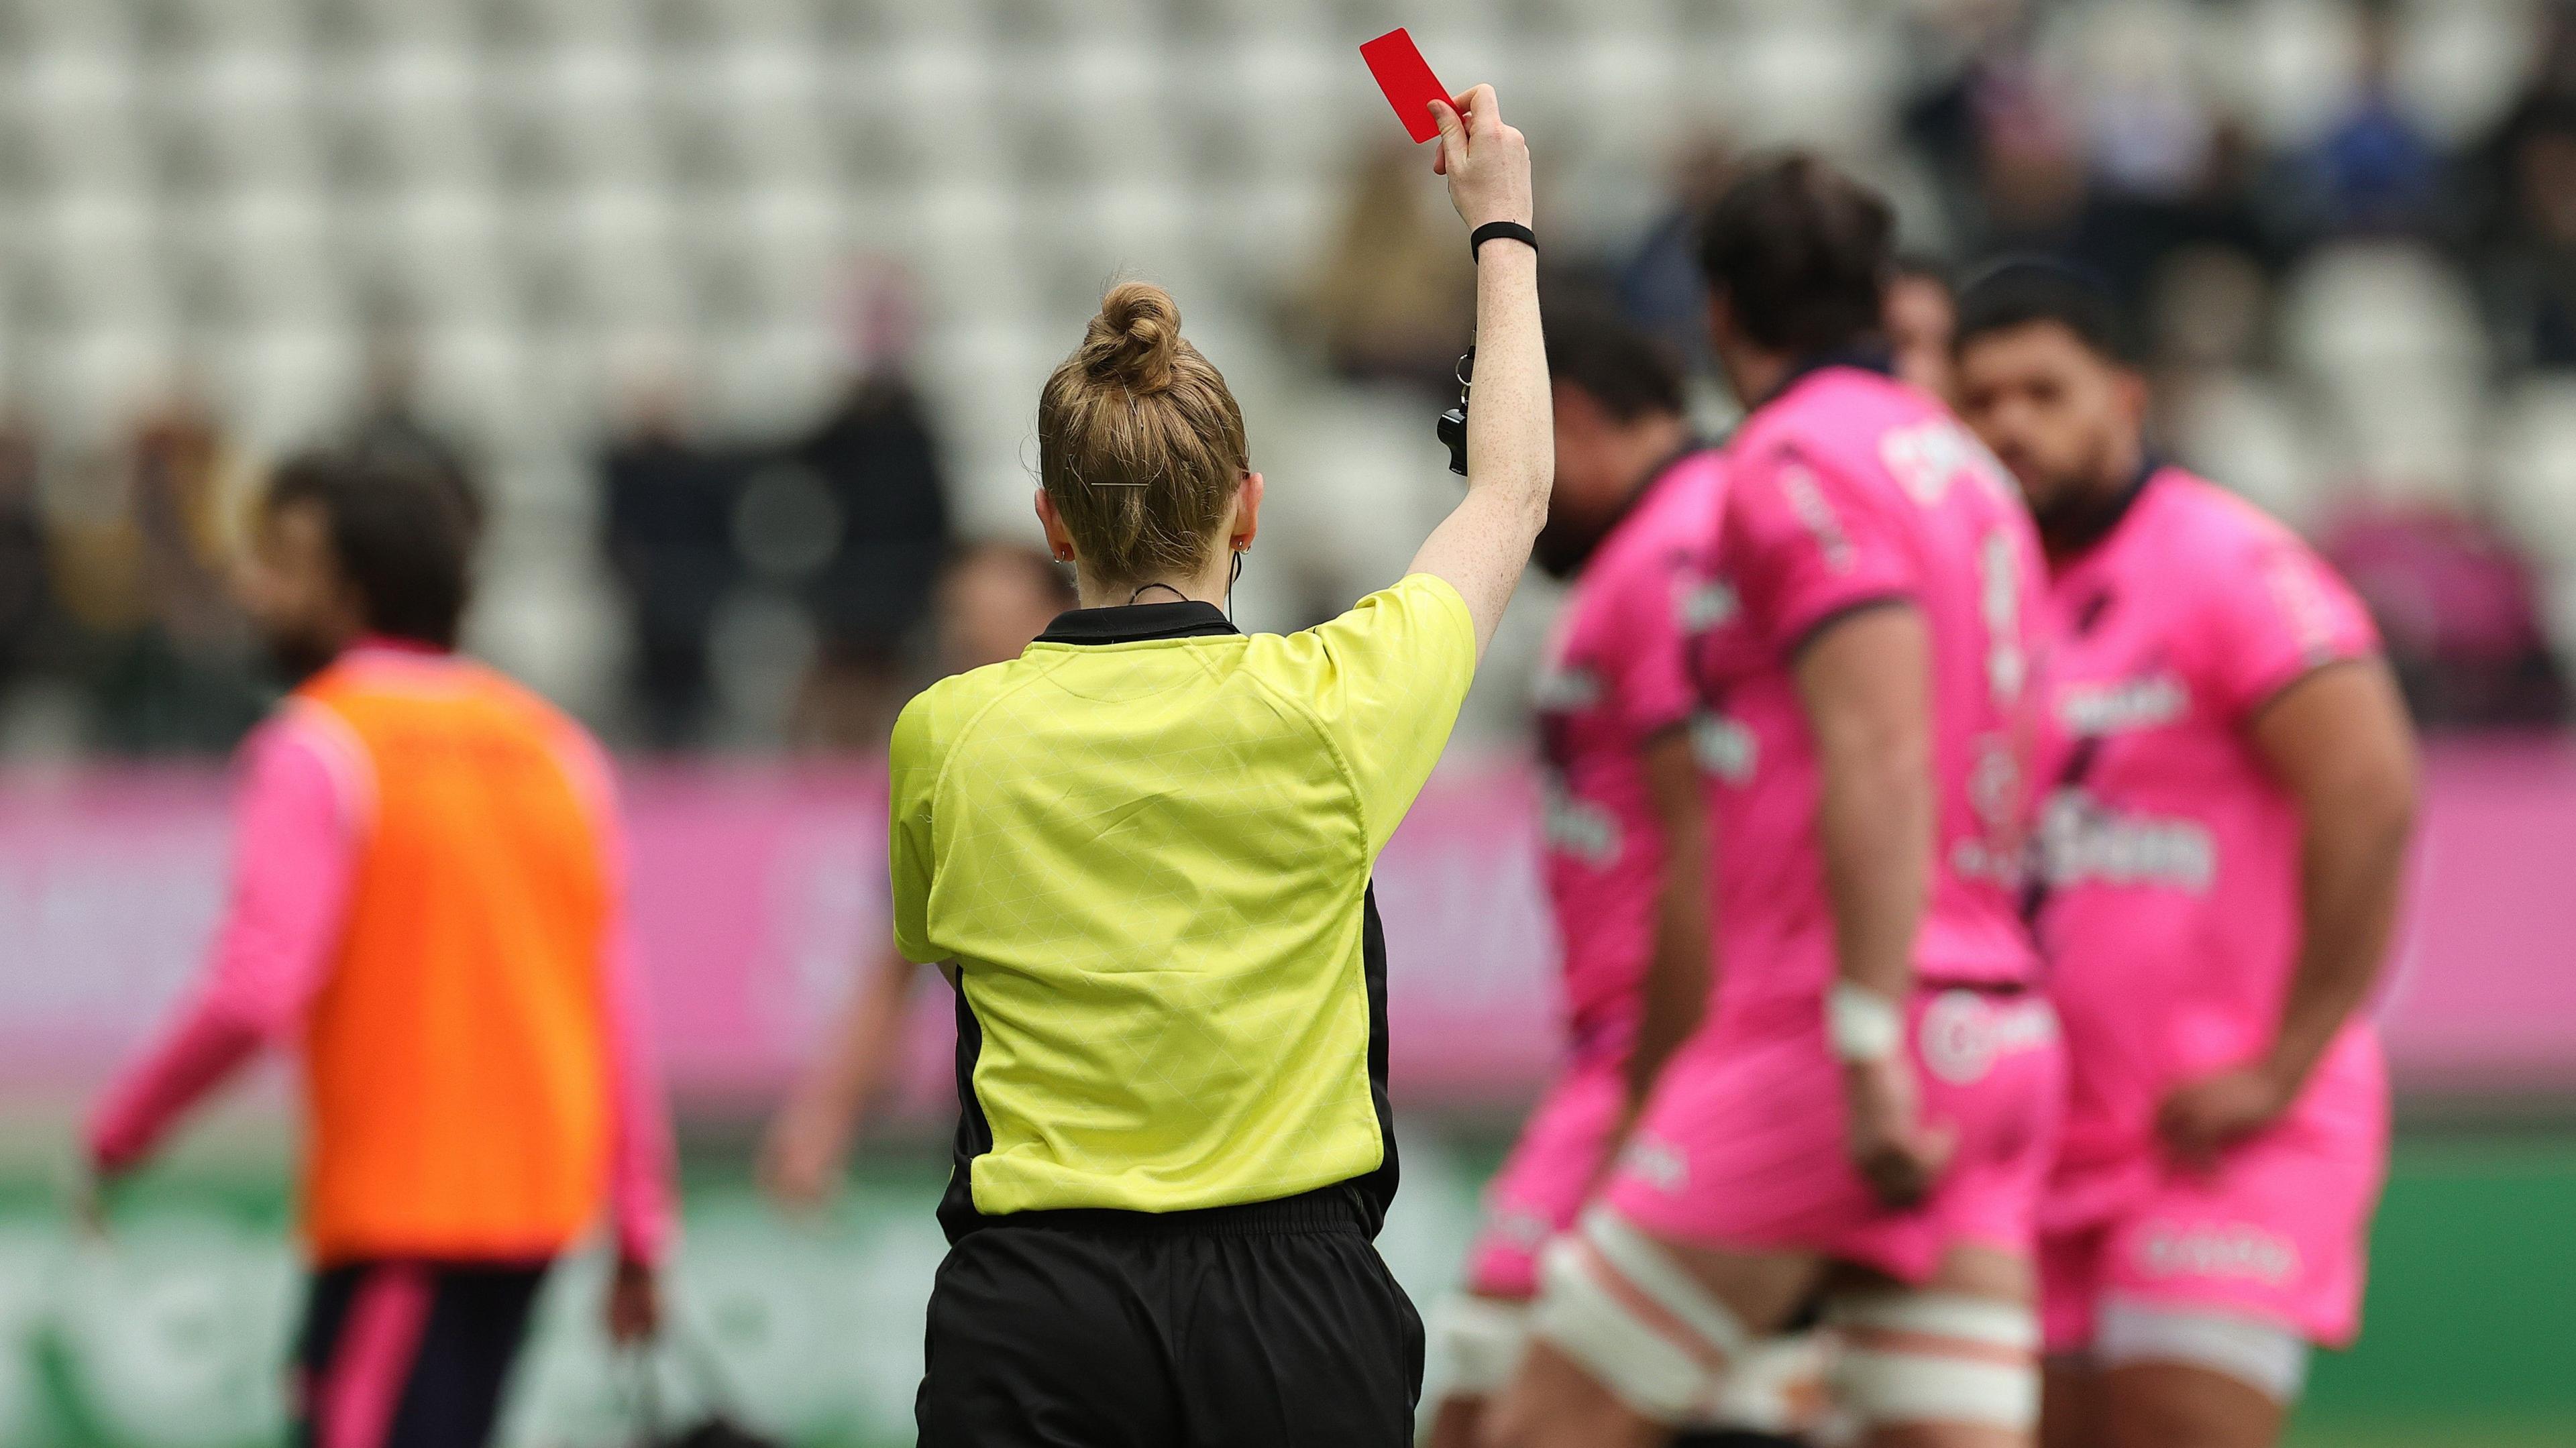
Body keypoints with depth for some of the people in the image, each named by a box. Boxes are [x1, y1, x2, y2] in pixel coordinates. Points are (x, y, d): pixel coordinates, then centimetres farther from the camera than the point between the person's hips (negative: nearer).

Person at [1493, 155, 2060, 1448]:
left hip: (1824, 1034, -8)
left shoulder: (1802, 460, -7)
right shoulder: (1963, 469, 19)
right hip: (1999, 1023, 8)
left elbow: (1881, 758, -18)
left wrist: (1873, 1053, -23)